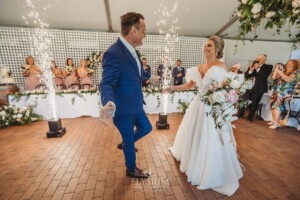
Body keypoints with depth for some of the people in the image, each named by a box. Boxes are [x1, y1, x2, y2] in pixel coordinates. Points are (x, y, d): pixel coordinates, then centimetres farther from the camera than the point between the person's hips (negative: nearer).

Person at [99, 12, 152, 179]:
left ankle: (125, 144, 49)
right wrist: (108, 102, -49)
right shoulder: (113, 53, -24)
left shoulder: (132, 50, 5)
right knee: (129, 140, 13)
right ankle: (131, 170, 44)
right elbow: (106, 83, -28)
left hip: (136, 105, 8)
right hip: (123, 109, -8)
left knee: (146, 128, 24)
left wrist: (150, 75, 38)